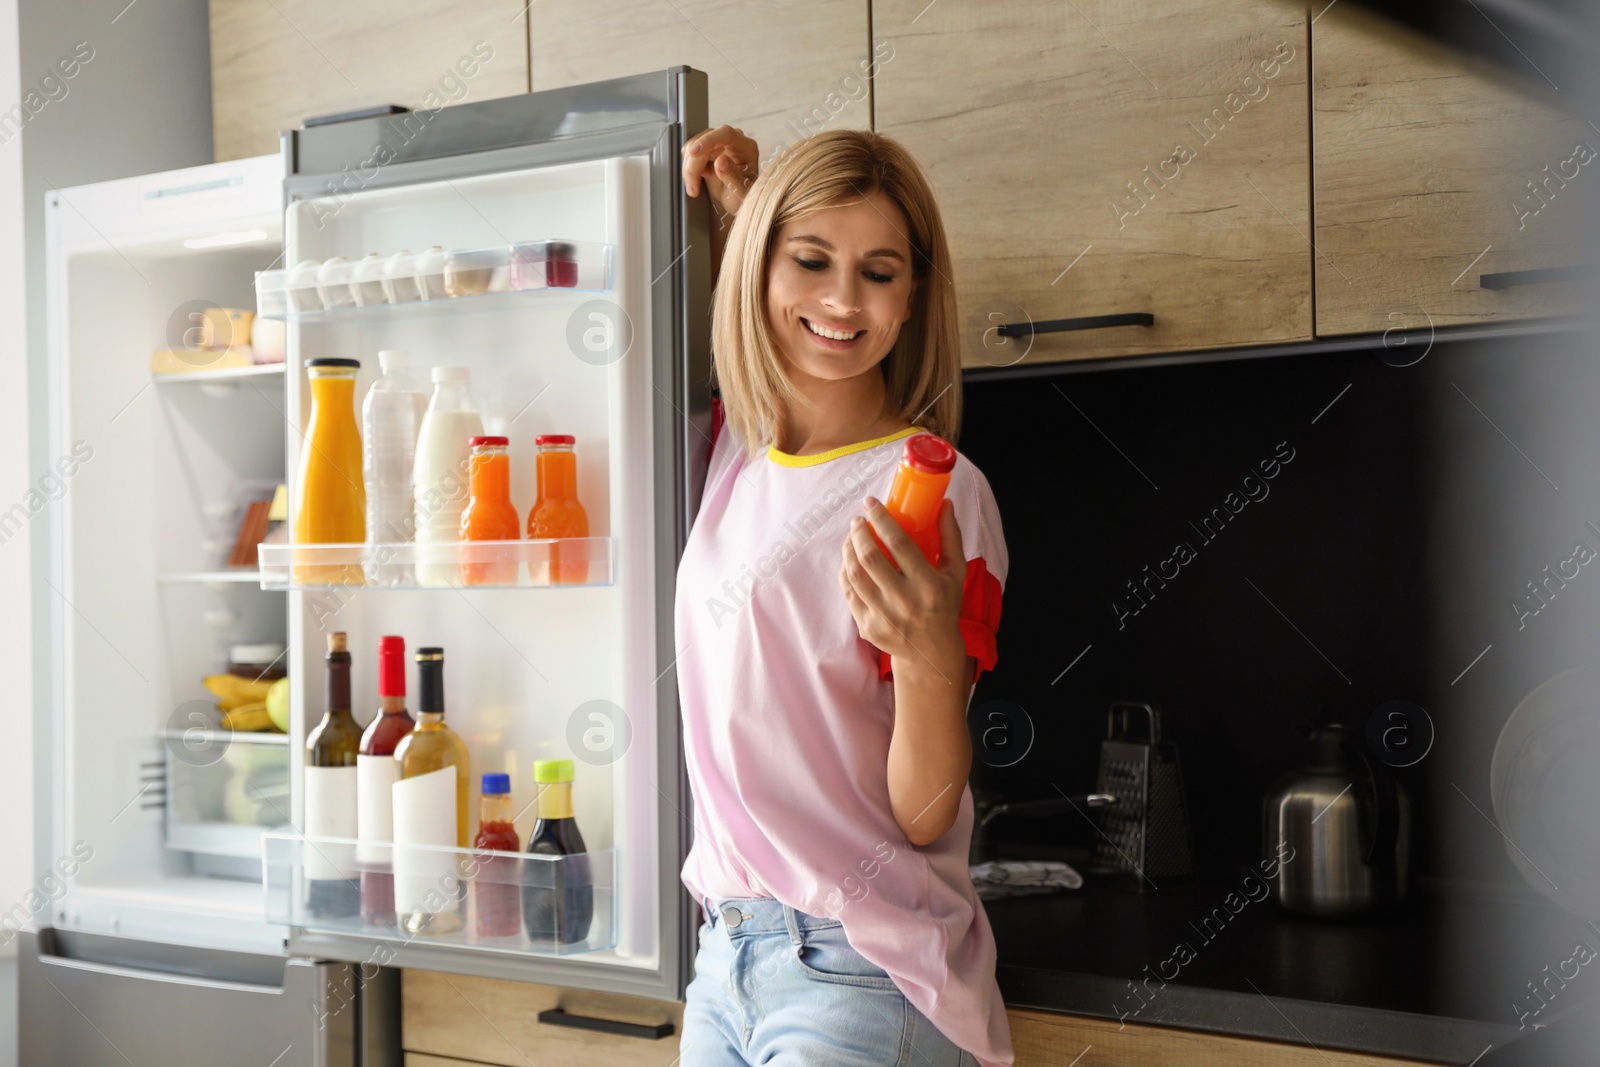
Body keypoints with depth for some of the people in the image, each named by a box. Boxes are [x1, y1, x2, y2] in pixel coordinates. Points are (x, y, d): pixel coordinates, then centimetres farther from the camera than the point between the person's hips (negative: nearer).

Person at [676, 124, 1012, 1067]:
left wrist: (932, 660, -32)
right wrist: (731, 214, 12)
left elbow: (925, 818, -13)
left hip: (862, 972, -6)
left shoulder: (936, 493, -14)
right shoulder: (738, 443, 3)